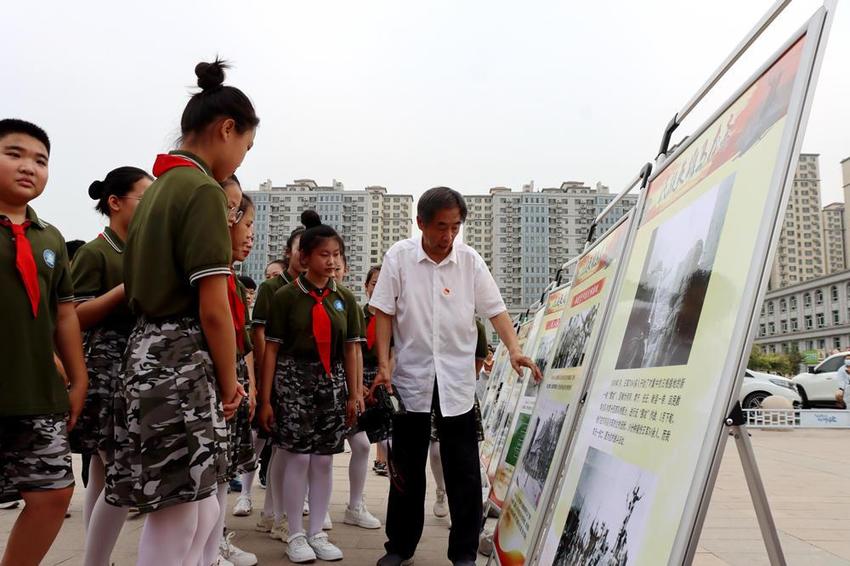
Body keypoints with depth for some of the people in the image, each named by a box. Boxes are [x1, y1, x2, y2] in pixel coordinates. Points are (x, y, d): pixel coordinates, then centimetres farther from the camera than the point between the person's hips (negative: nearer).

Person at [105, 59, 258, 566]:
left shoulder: (159, 187, 17)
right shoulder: (203, 190, -12)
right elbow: (213, 309, -16)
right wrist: (229, 382, -4)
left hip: (151, 354, 10)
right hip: (183, 362, -10)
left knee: (203, 513, 17)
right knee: (176, 524, 1)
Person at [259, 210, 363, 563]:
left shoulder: (345, 299, 6)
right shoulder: (286, 296, -4)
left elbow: (350, 349, 9)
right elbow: (271, 349, -5)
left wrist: (353, 395, 6)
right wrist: (266, 399, -7)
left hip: (332, 382, 4)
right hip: (293, 379, -3)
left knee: (324, 460, 7)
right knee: (298, 458, -2)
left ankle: (317, 533, 21)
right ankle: (296, 535, 14)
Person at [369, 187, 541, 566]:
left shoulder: (470, 260, -3)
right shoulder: (399, 257, -5)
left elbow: (495, 309, -1)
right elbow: (384, 313, -2)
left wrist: (514, 349, -16)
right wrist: (383, 365, -8)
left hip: (457, 380, 0)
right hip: (411, 376, 0)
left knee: (464, 471, 3)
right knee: (407, 468, 12)